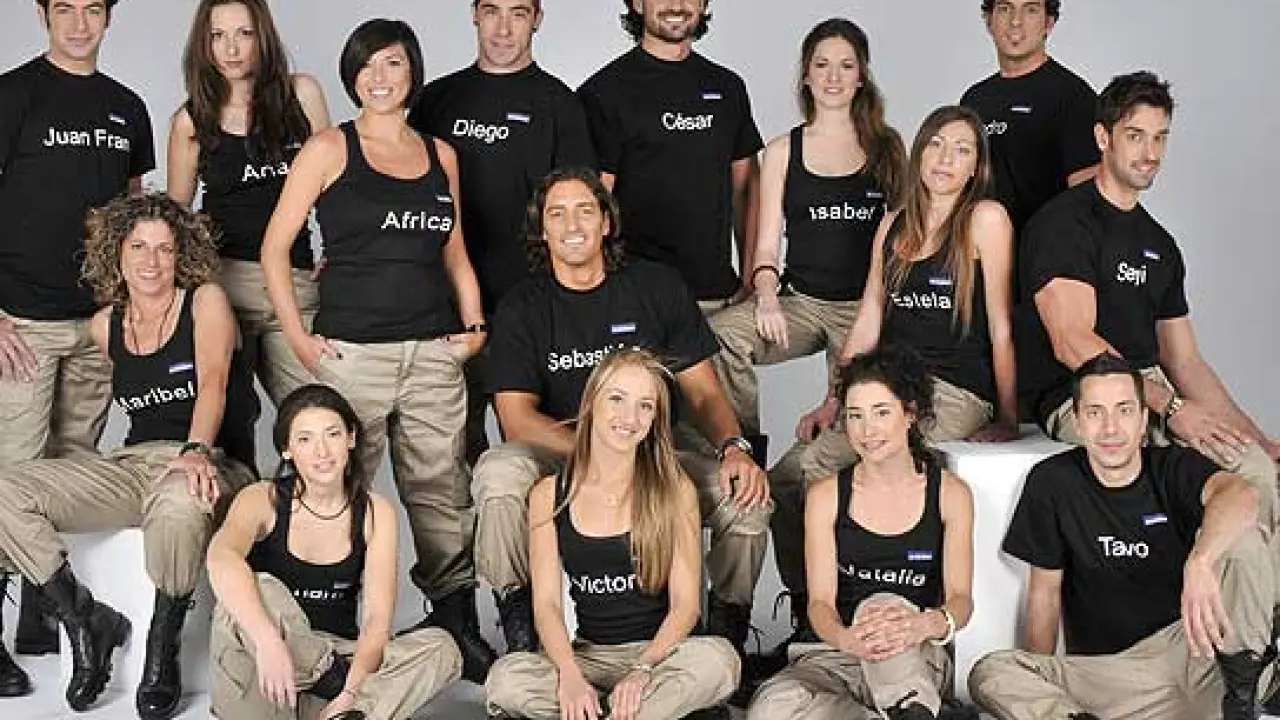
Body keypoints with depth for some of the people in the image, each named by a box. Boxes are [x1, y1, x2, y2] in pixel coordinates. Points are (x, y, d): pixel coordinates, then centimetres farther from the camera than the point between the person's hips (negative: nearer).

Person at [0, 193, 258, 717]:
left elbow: (212, 382, -16)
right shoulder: (105, 326, 14)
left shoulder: (206, 301, 0)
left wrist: (197, 451, -33)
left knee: (178, 501, -43)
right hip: (132, 463, 5)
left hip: (213, 467, -5)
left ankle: (163, 647, -20)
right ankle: (86, 621, -5)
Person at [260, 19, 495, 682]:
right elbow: (275, 247, 1)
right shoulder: (330, 149, 3)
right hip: (352, 350, -3)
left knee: (442, 493, 4)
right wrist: (298, 338, -5)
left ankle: (458, 626, 12)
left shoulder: (440, 154, 15)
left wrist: (475, 323, 8)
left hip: (434, 352, 3)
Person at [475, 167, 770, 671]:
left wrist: (734, 448, -17)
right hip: (557, 461, -1)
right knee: (499, 474, -33)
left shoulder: (657, 288, 5)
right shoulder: (522, 308, 1)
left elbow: (702, 391, 5)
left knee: (747, 496, -23)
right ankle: (517, 610, -8)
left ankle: (729, 621, 4)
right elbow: (517, 418, -9)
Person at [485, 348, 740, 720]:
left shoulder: (676, 490, 0)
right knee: (504, 679, -29)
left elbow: (685, 602, -5)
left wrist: (642, 670, -22)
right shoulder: (549, 495, 3)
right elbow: (546, 602, -3)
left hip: (660, 649, -1)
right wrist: (570, 676, -22)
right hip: (587, 654, 2)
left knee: (717, 659, -34)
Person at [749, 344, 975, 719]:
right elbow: (820, 601, -4)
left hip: (919, 662, -1)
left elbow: (961, 598, -7)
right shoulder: (825, 495, 5)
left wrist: (926, 625, -33)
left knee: (883, 604, -35)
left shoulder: (951, 494, 3)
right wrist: (846, 639, -30)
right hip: (836, 656, 2)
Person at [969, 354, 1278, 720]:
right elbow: (1045, 591, 7)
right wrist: (1039, 685, -3)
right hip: (1101, 669, 1)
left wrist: (1199, 563, -46)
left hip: (1189, 649, 0)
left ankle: (1242, 687, -18)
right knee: (989, 675, -24)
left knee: (1244, 539, -22)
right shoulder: (1052, 481, 3)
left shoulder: (1176, 467, 0)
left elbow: (1241, 495, -24)